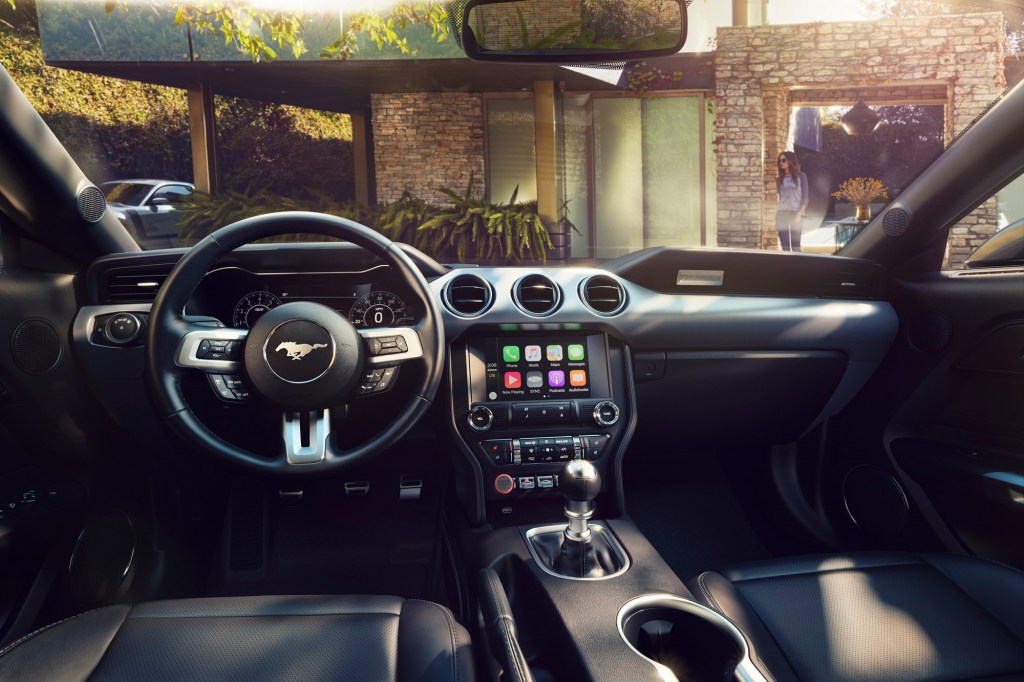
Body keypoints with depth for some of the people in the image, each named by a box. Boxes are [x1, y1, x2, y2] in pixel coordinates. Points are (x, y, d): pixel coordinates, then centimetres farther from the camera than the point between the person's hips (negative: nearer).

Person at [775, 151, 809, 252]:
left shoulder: (801, 176, 5)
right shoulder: (779, 179, 15)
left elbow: (805, 197, 1)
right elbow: (780, 197, 14)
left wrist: (800, 213, -11)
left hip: (795, 213, -3)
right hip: (781, 214, 3)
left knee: (795, 245, -8)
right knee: (784, 246, 0)